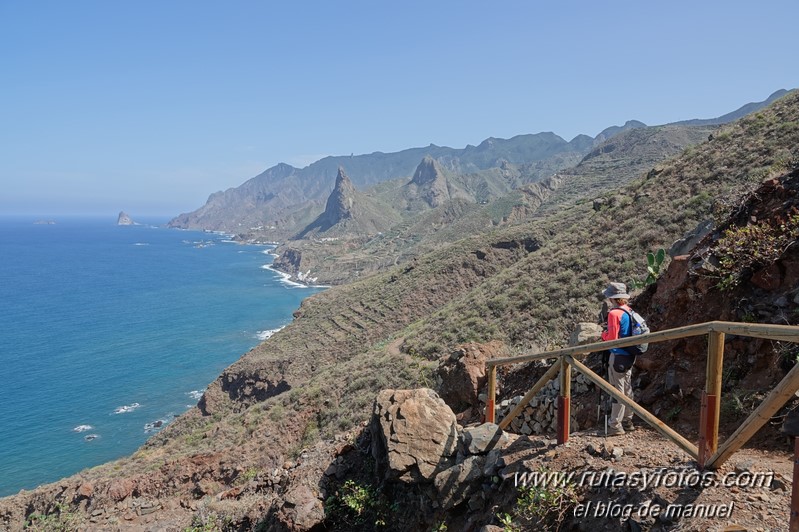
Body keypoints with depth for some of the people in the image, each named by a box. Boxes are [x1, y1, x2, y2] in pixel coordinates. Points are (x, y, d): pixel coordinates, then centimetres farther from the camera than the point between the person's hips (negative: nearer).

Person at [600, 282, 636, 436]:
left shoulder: (614, 313, -18)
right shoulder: (629, 312, 8)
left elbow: (611, 338, -19)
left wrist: (603, 334, 0)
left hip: (618, 356, -9)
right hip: (629, 356, 9)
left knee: (617, 391, -3)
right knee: (627, 389, 16)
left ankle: (615, 425, 3)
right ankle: (627, 422, 25)